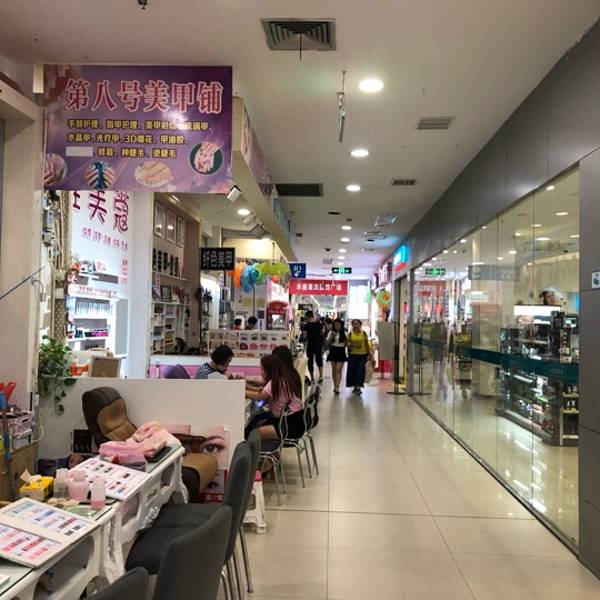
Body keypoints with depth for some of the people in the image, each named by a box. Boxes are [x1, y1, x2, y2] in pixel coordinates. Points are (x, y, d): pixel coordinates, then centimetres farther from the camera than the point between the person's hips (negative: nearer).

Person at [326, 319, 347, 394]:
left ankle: (337, 387, -14)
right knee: (334, 370, 9)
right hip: (333, 352, 2)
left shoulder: (344, 333, 1)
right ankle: (335, 386, 21)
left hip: (341, 352, -2)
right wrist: (331, 337, -12)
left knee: (338, 370, -10)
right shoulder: (331, 332, 4)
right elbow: (327, 343, 2)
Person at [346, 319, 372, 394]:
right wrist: (349, 344, -15)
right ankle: (355, 386, 22)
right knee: (352, 370, 5)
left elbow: (367, 344, 7)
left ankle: (358, 387, -7)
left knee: (360, 371, -7)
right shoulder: (350, 334, 5)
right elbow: (347, 343, 7)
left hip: (362, 355, -1)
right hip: (353, 355, 1)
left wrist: (369, 353, 5)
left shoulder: (364, 333, 5)